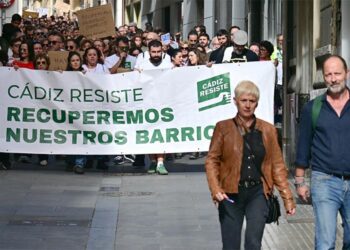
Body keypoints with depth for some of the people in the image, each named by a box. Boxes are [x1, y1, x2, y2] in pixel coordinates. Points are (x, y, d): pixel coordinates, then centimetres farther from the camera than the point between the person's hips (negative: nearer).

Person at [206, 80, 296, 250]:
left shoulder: (268, 130, 8)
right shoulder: (223, 128, 2)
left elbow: (277, 165, 8)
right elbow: (211, 160, -1)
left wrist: (287, 197, 4)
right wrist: (215, 190, -16)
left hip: (258, 193, 1)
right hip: (231, 194, 0)